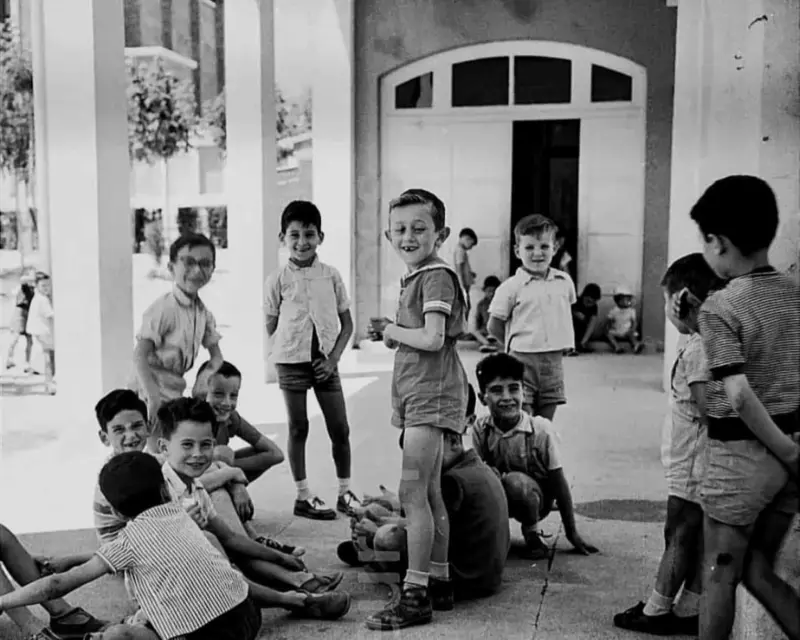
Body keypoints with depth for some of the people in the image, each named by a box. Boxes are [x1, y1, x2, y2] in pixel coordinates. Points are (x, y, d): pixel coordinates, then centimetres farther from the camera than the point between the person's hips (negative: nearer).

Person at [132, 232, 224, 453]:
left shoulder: (203, 312, 6)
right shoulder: (164, 308, -18)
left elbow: (216, 354, 15)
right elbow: (140, 355, -22)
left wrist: (209, 371, -6)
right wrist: (153, 397, -30)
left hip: (175, 388, 8)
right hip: (152, 387, -8)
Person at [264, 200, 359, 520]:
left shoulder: (331, 275, 2)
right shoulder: (277, 280, -2)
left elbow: (347, 323, 4)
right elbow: (271, 325, 5)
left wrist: (334, 357, -5)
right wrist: (289, 348, -6)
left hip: (325, 360, 2)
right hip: (292, 361, -1)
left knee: (340, 428, 5)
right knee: (298, 428, 6)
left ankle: (345, 492, 20)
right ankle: (303, 496, 16)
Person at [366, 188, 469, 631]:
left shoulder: (436, 276, -13)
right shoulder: (416, 278, 16)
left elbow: (432, 339, -24)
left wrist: (392, 331, -9)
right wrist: (390, 333, 3)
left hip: (431, 393, -10)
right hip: (416, 395, 10)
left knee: (412, 492, -10)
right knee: (429, 495, 15)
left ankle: (416, 594, -4)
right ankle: (439, 582, 24)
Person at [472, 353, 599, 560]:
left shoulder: (541, 430, -21)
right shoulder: (481, 428, -13)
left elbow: (558, 483, -13)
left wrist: (572, 533, -8)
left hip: (534, 497, -3)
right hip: (497, 500, 3)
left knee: (515, 481, -35)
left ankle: (531, 533, -5)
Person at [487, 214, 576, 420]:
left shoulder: (564, 282, 6)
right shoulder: (511, 287, -7)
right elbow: (494, 326, -1)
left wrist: (564, 343, 12)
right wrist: (516, 345, 0)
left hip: (554, 361, 4)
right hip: (523, 361, -4)